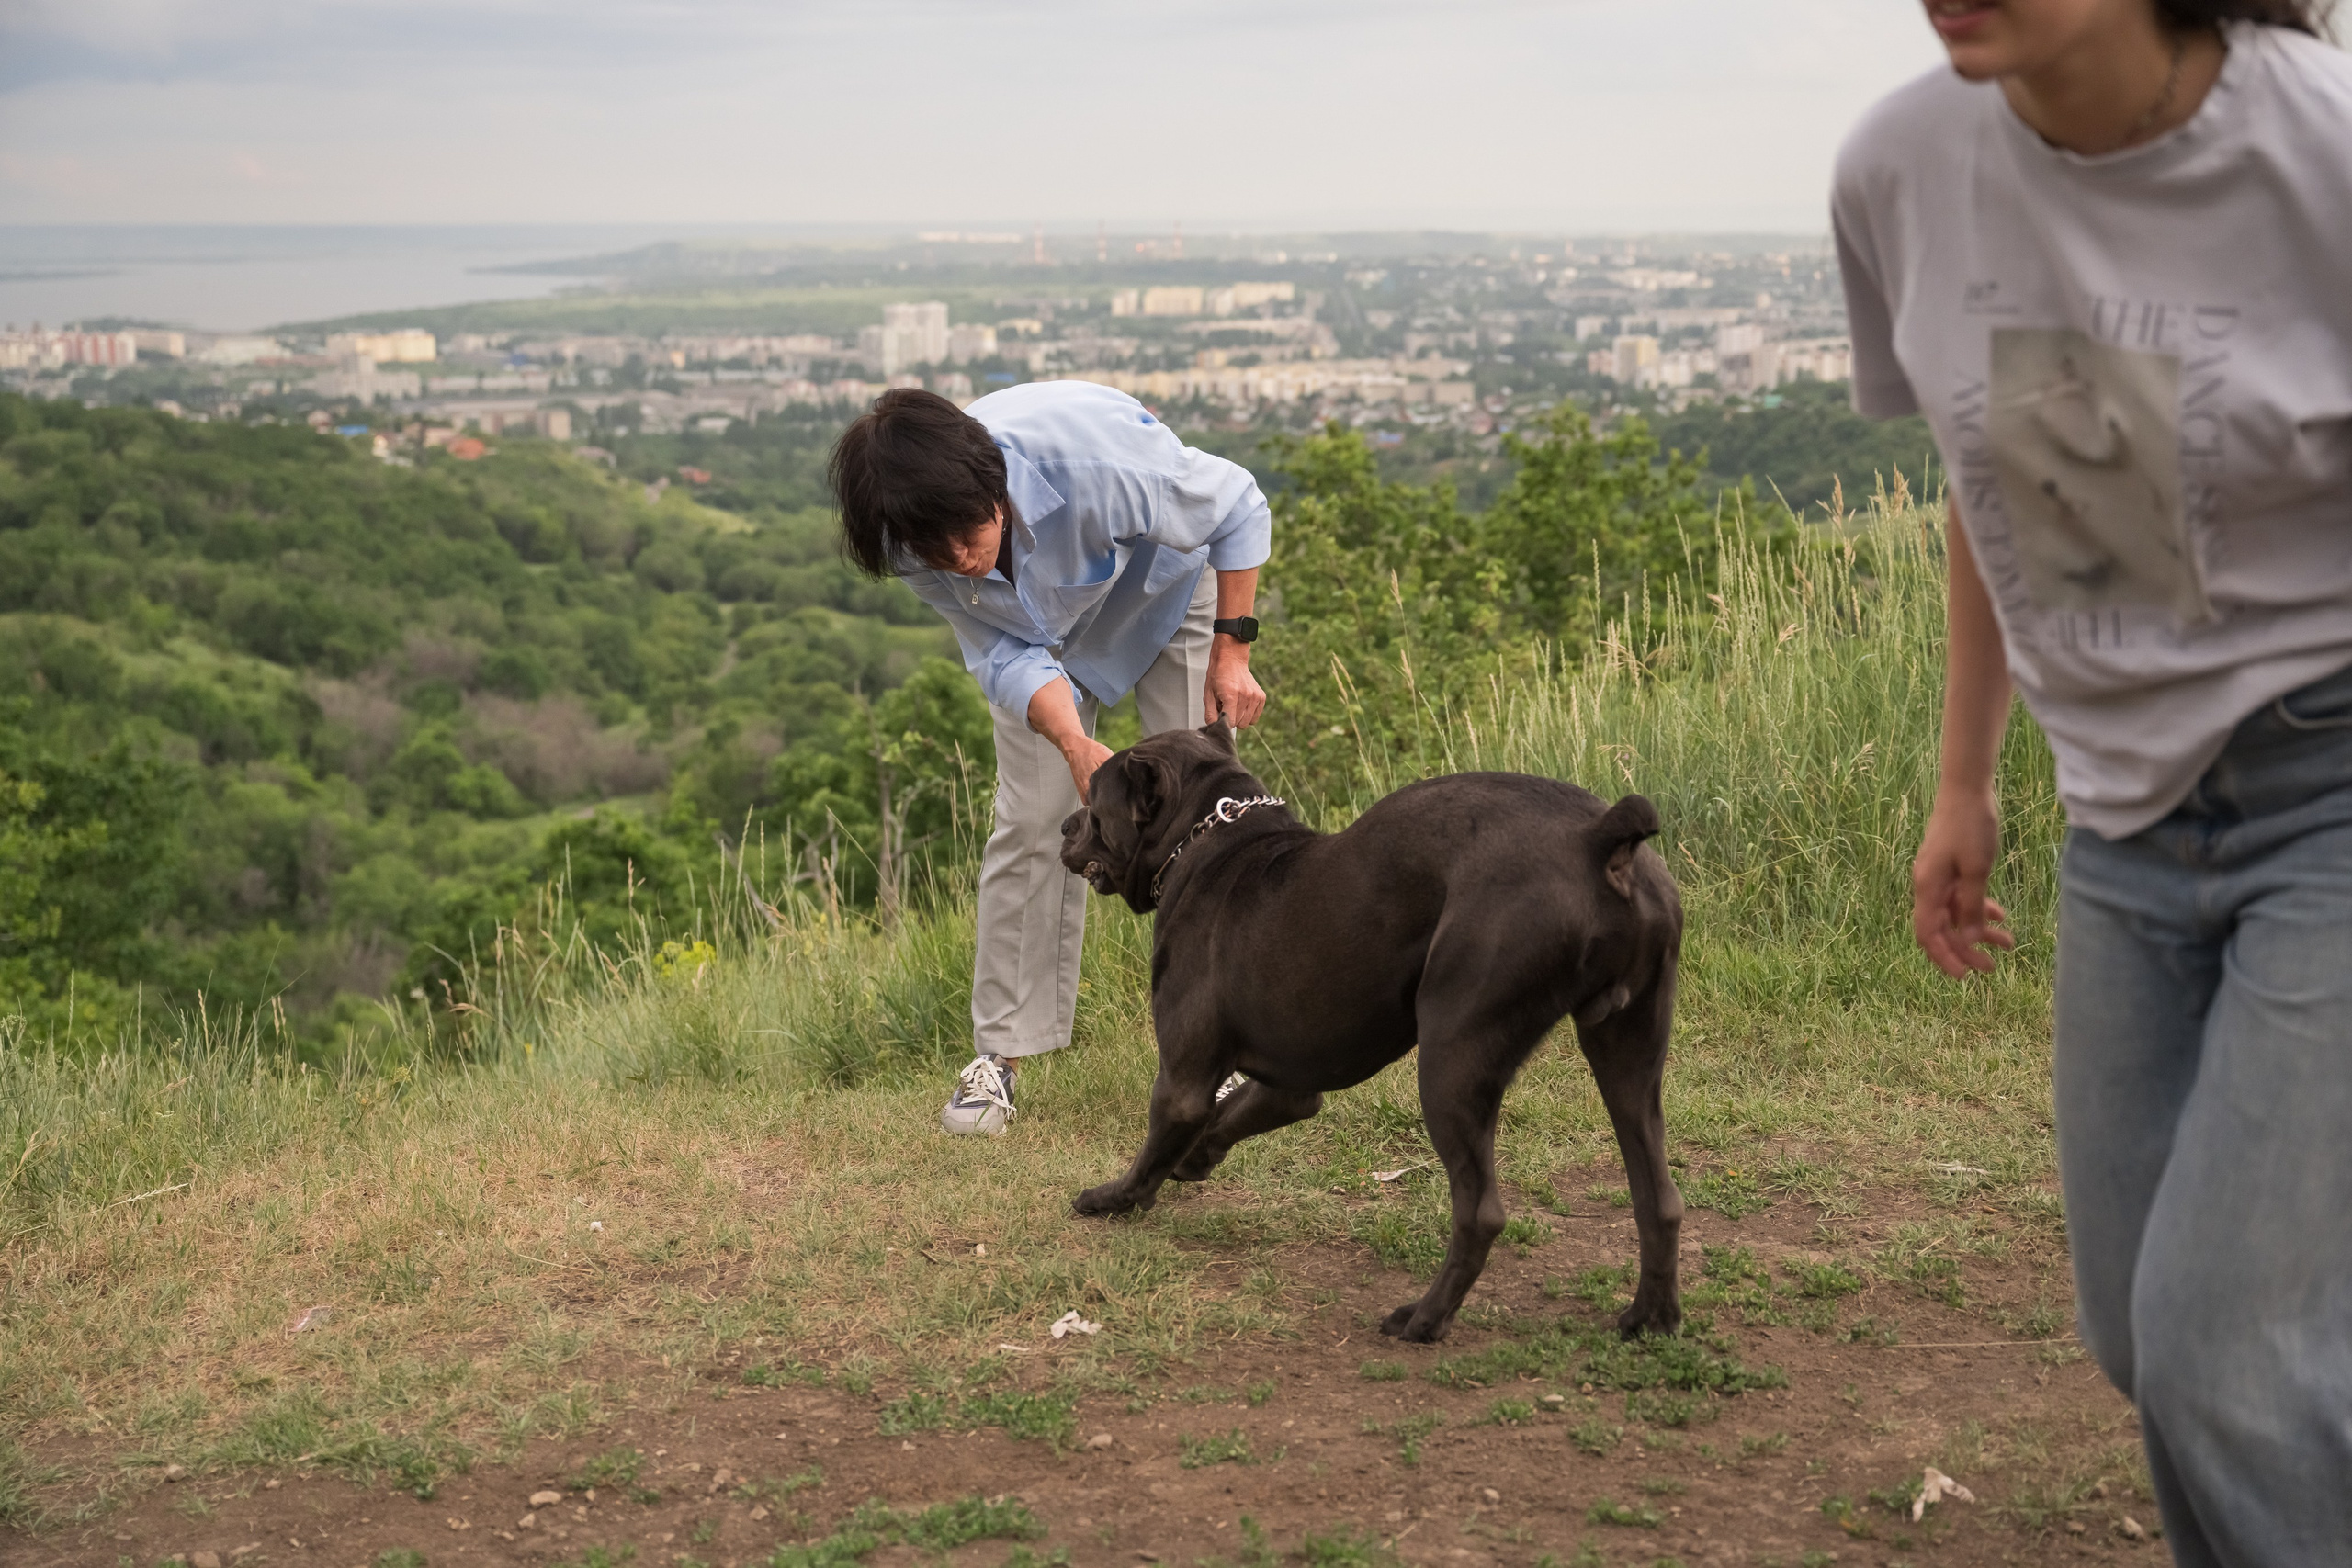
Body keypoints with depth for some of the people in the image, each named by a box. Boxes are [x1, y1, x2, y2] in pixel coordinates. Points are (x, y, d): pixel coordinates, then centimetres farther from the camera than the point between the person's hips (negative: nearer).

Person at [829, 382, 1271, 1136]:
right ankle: (999, 1054, 1)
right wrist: (1075, 745, -40)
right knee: (1031, 822, -6)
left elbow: (1239, 508, -25)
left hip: (1166, 588, -2)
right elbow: (1006, 656, -22)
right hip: (1046, 627, 2)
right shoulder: (919, 545, -32)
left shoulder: (1095, 459, -44)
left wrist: (1232, 651, -20)